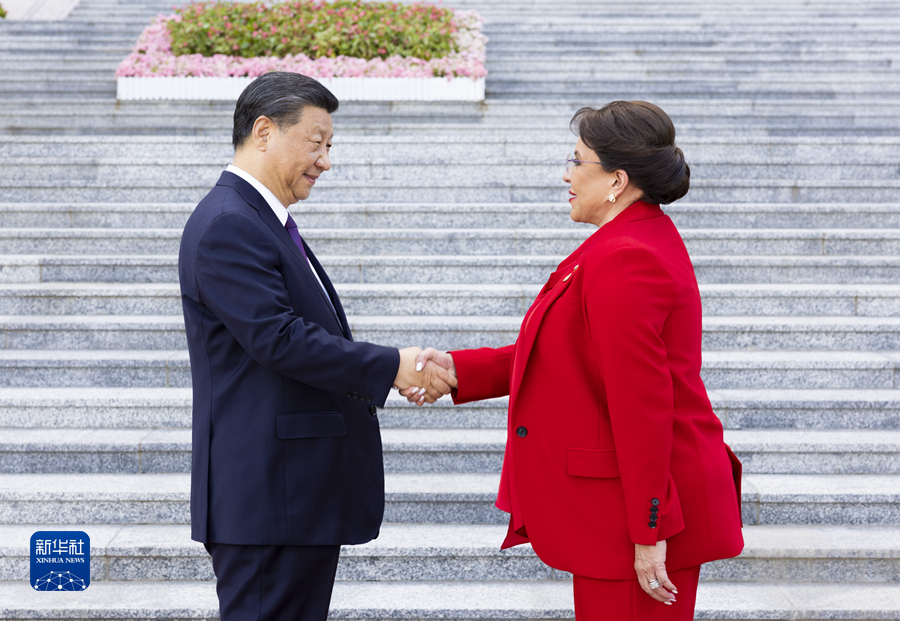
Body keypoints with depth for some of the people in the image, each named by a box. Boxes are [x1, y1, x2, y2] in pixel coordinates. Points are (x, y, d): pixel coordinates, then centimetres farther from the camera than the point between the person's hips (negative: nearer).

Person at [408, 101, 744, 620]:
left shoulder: (624, 262, -22)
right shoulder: (646, 241, 14)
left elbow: (642, 405, -25)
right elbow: (570, 358, 16)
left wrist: (650, 532, -23)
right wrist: (459, 369, 10)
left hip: (638, 515, -11)